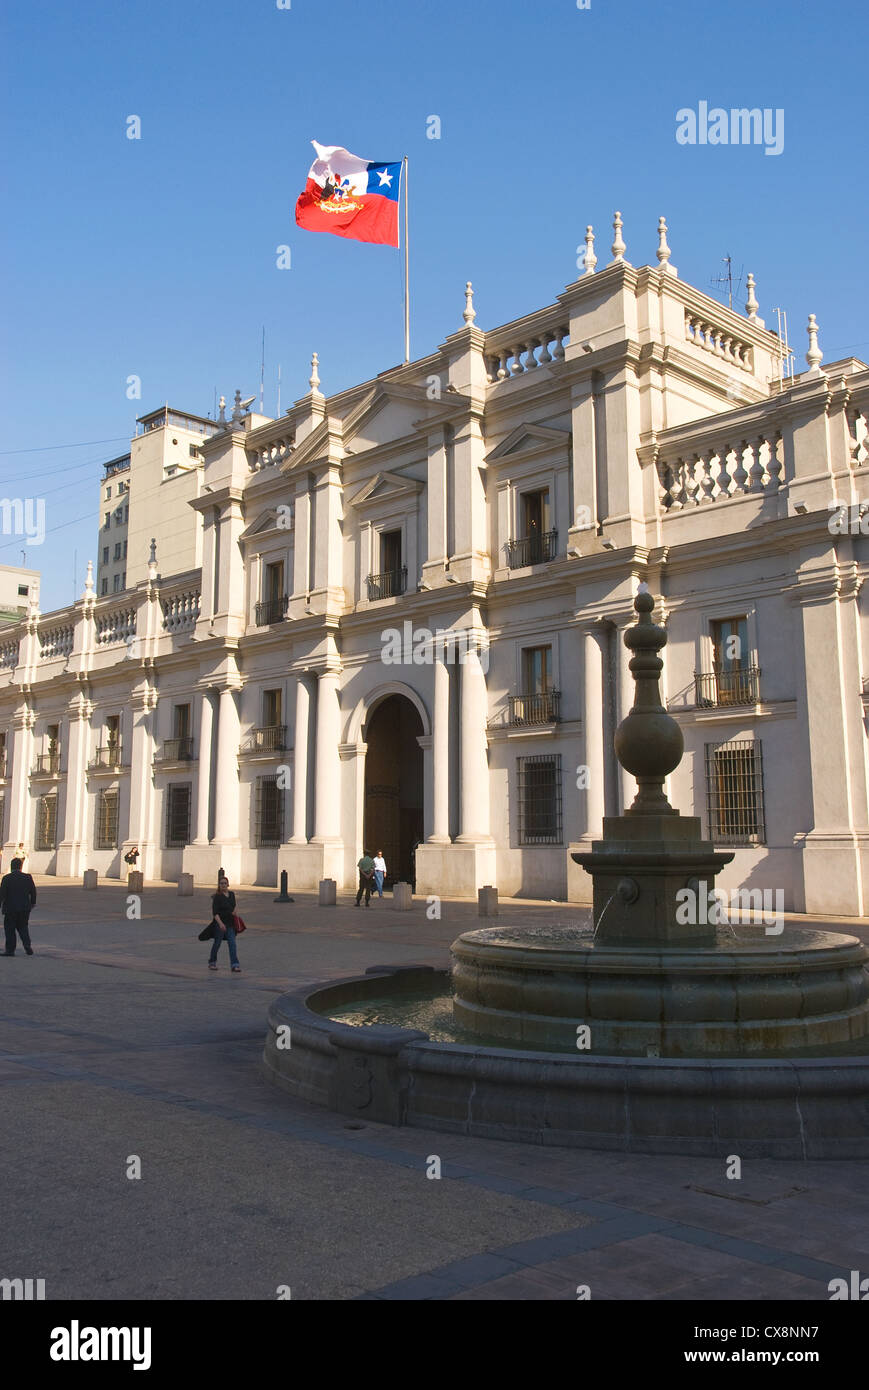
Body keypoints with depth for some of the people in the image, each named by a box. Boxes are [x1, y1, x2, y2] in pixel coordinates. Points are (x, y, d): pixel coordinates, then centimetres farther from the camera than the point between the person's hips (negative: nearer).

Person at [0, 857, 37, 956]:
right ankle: (27, 945, 1)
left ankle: (10, 950, 7)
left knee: (10, 929, 7)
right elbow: (33, 891, 5)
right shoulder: (28, 877, -1)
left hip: (10, 908, -3)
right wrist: (33, 902, 19)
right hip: (25, 908, 3)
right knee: (23, 927, 17)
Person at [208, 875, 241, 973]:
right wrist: (220, 923, -29)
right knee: (217, 943, 8)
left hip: (230, 924, 5)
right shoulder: (217, 897, -11)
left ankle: (235, 965, -7)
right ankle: (212, 963, 28)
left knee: (232, 944, -4)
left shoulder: (232, 894, 8)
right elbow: (215, 912, -18)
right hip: (219, 923, -4)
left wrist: (234, 911, 4)